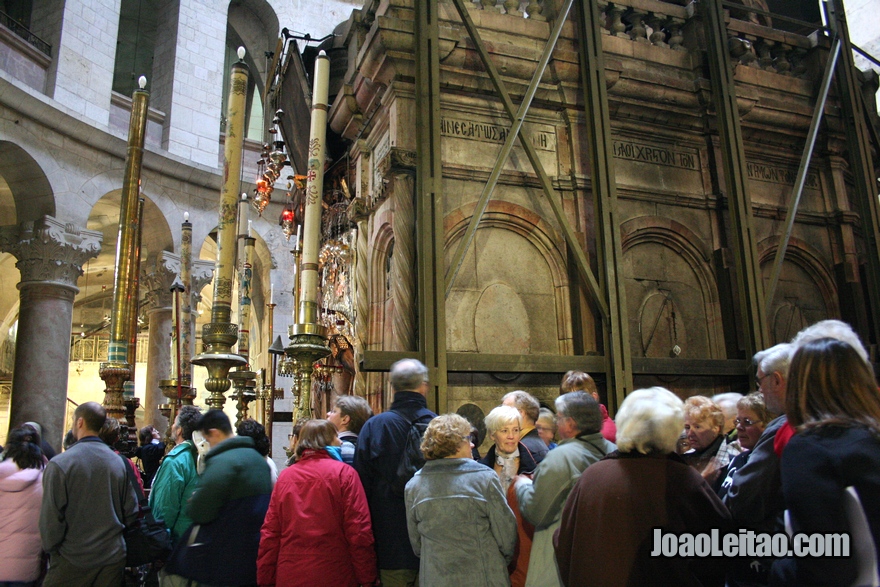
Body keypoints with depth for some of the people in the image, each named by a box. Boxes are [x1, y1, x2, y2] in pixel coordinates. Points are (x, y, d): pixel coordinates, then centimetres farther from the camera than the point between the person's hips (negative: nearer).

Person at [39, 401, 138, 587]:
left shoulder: (59, 464, -15)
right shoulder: (119, 462, 0)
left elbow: (51, 518, -13)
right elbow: (131, 511, 4)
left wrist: (50, 548, 4)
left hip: (73, 560, -4)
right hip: (114, 558, 4)